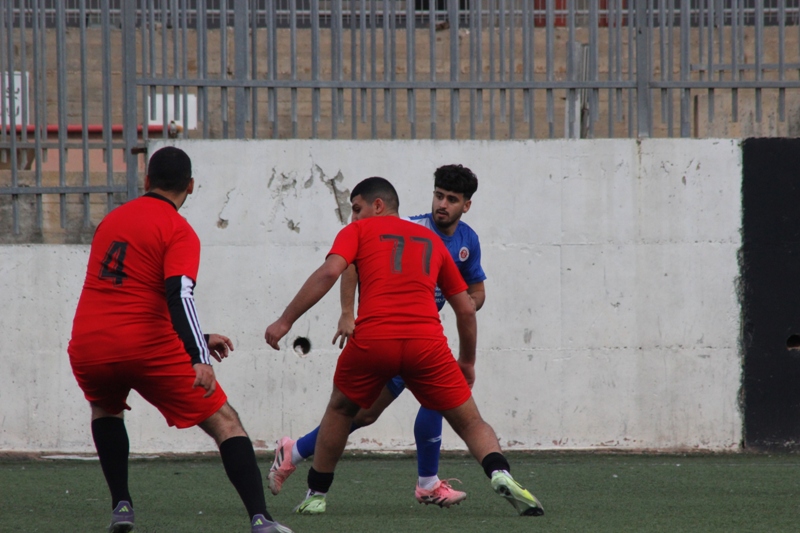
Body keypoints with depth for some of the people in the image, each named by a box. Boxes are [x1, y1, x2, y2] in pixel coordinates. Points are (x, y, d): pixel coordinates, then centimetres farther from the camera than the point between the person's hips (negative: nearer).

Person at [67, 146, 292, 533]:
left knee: (104, 408, 36)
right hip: (148, 349, -5)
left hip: (87, 349, 5)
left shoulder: (111, 221, 19)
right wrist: (198, 358, -28)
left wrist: (197, 339, 31)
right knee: (225, 423, 3)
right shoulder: (179, 232, -1)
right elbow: (179, 295, -19)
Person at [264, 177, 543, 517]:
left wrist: (285, 321, -2)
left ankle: (315, 495, 28)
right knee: (470, 423, 9)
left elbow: (329, 273, -3)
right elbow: (466, 309, 26)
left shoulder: (359, 231, 15)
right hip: (427, 343, 1)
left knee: (340, 411, 26)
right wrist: (467, 361, 38)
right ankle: (500, 474, -19)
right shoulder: (432, 240, 25)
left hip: (372, 340, -1)